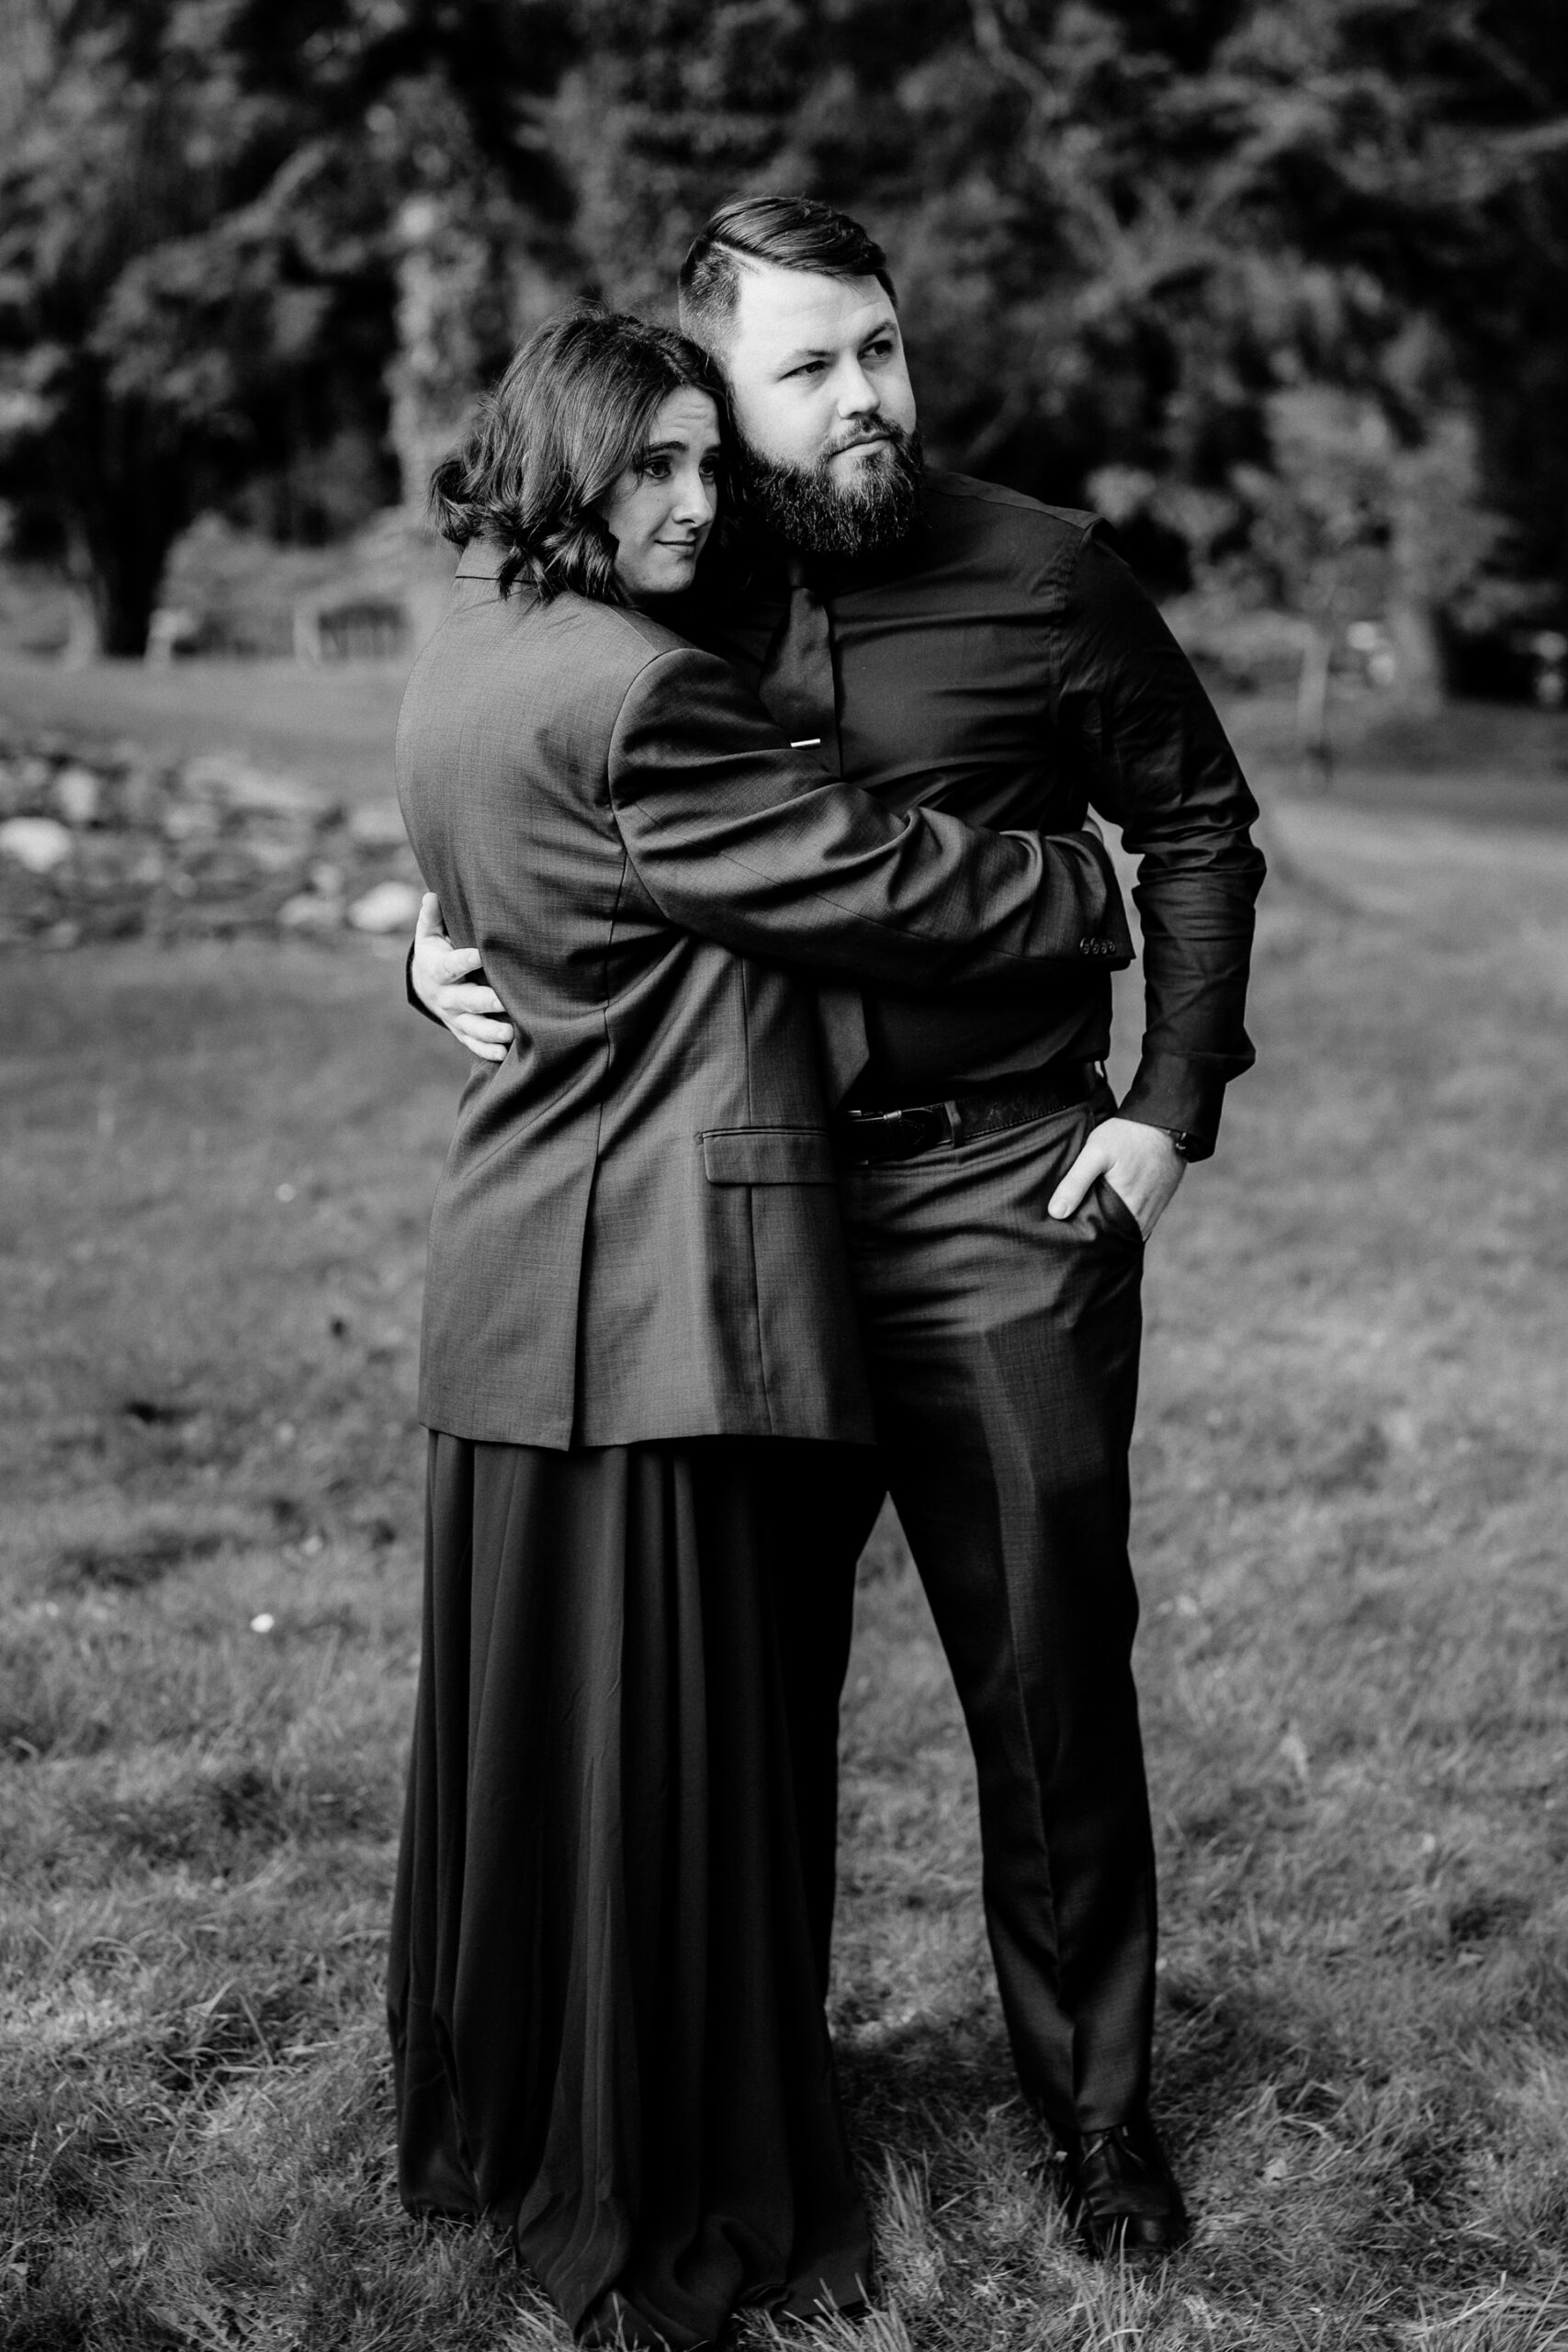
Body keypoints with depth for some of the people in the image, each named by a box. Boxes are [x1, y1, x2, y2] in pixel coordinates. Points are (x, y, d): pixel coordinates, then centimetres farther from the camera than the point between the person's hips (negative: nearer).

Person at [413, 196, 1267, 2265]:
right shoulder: (664, 610, 4)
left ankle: (1096, 2102, 21)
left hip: (1001, 1201, -2)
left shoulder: (1041, 573, -2)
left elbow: (1196, 824, 6)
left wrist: (1172, 1102, -1)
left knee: (1047, 1665, 3)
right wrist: (443, 953, -3)